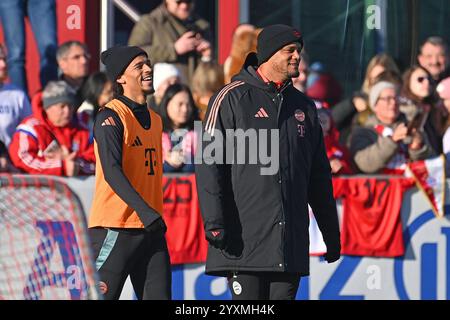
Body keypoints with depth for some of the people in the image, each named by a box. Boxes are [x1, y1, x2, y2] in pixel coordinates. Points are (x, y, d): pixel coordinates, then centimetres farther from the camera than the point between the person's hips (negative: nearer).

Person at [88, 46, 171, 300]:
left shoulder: (155, 119, 17)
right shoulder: (111, 117, -8)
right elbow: (112, 172, -21)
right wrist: (145, 211, -30)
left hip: (152, 230, 7)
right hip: (116, 228, -7)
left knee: (159, 295, 0)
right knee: (102, 295, -7)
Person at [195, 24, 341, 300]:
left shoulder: (303, 106, 17)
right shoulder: (232, 99, -1)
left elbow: (319, 176, 22)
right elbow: (209, 163, -8)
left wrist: (331, 232, 20)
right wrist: (214, 221, -18)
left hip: (292, 241, 5)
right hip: (245, 238, -5)